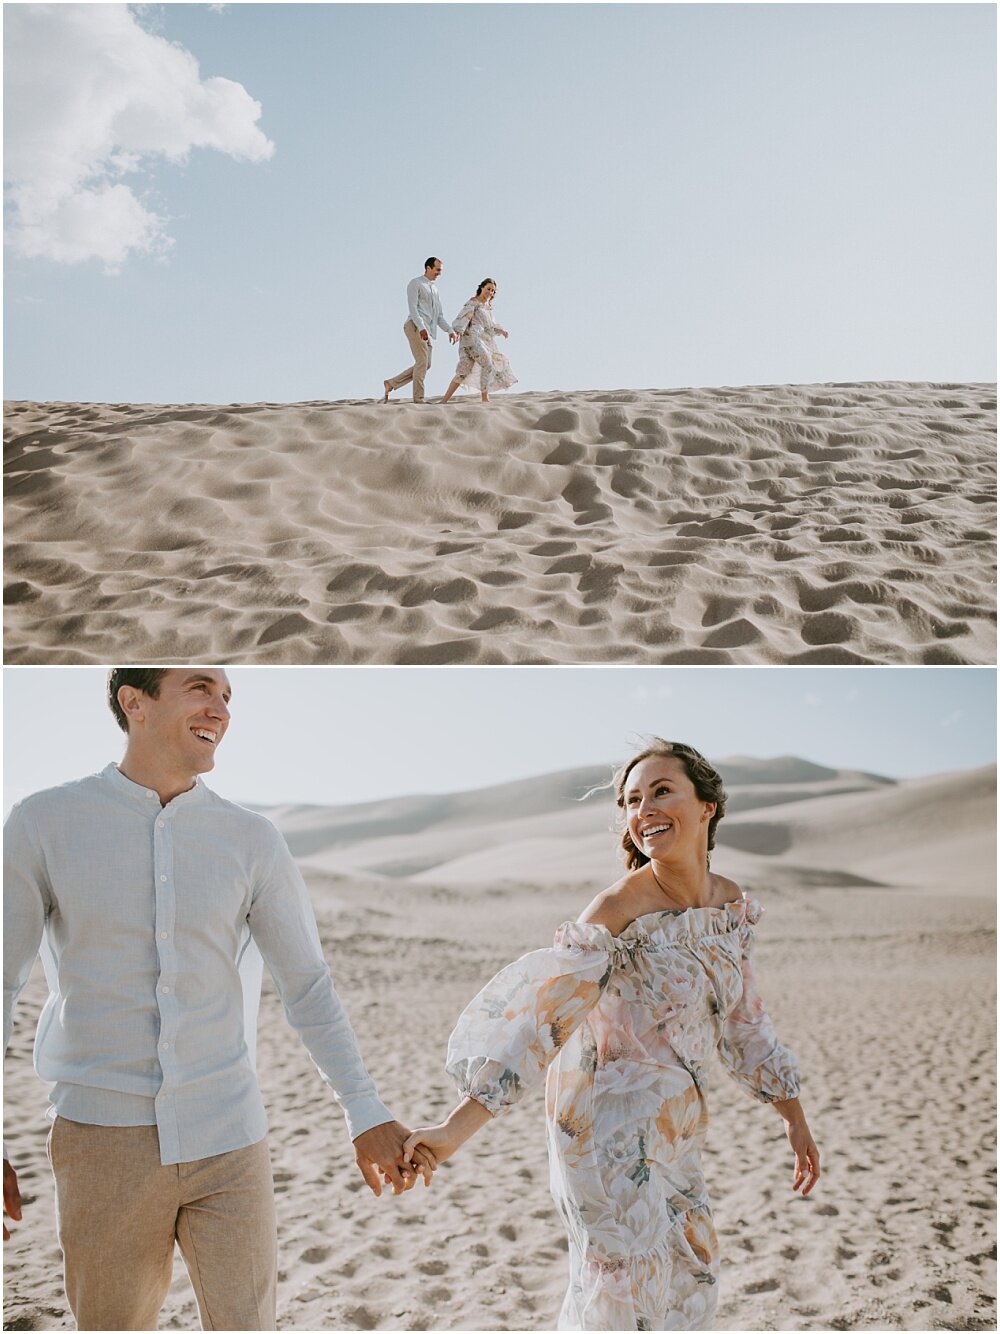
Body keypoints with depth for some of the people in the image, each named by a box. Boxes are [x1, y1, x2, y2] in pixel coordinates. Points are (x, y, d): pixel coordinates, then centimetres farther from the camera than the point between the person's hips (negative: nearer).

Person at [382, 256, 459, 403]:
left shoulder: (434, 290, 26)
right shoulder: (415, 283, 2)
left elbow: (439, 316, 25)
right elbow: (412, 307, -10)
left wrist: (450, 330, 10)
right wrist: (422, 327, -23)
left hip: (428, 331, 8)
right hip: (415, 326, -8)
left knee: (425, 365, 4)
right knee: (422, 362, -14)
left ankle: (391, 383, 11)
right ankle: (418, 399, -12)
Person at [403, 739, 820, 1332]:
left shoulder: (734, 905, -1)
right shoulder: (618, 911, -22)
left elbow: (743, 1022, 12)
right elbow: (540, 1015, -28)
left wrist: (795, 1118, 17)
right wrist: (456, 1129, -34)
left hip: (674, 1128, 7)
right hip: (610, 1125, -7)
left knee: (688, 1272, 21)